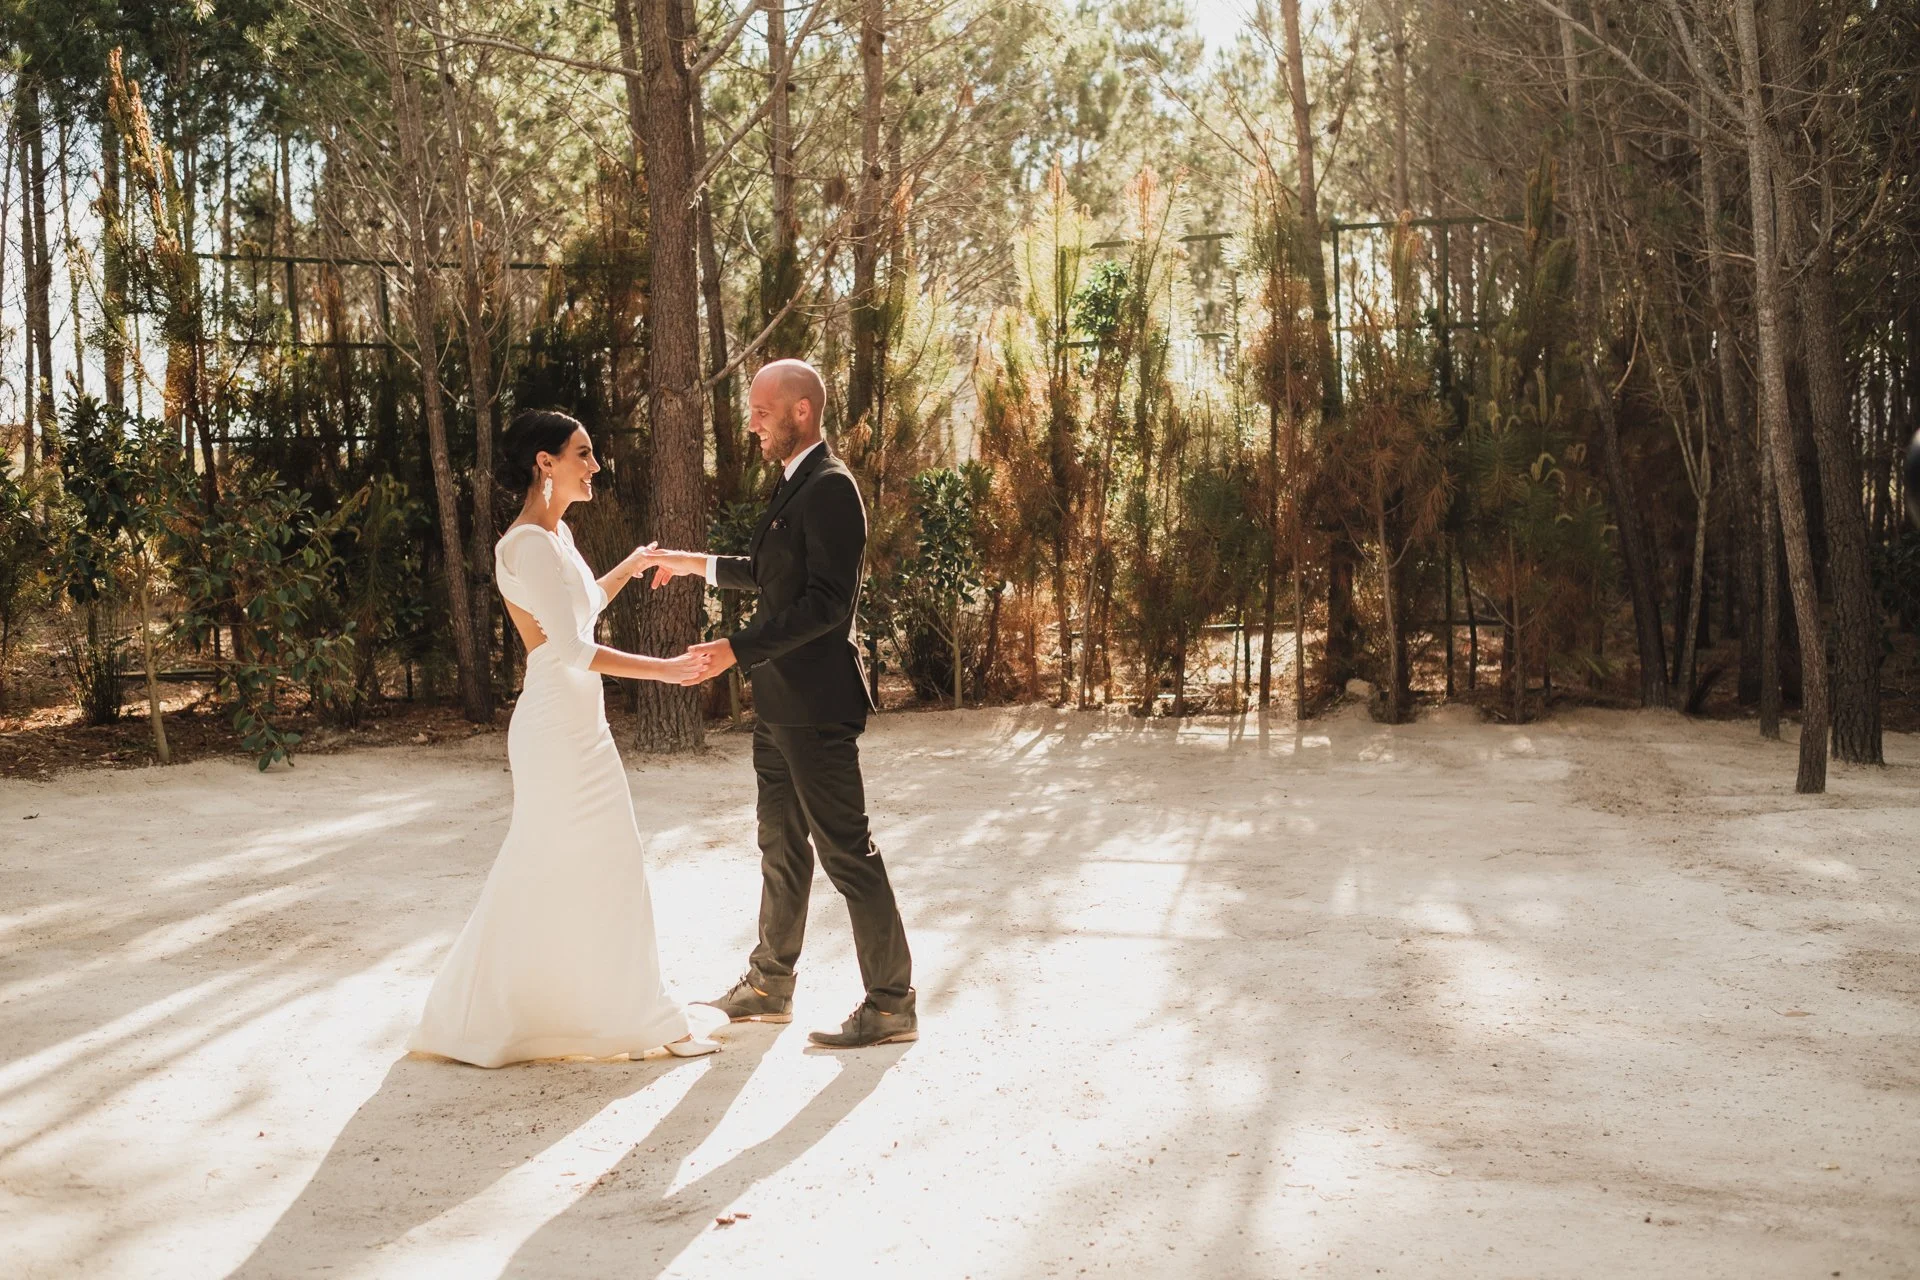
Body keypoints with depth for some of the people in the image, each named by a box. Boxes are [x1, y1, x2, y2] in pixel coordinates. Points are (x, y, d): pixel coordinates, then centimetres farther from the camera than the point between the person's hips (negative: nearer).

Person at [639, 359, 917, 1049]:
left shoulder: (830, 488, -17)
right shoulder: (794, 485, 14)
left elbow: (826, 601, -24)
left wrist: (737, 649, -25)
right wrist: (696, 563, 26)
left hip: (815, 703, -10)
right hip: (780, 702, 10)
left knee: (845, 849, -4)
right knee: (782, 848, 19)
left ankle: (891, 1004, 5)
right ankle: (769, 985, 31)